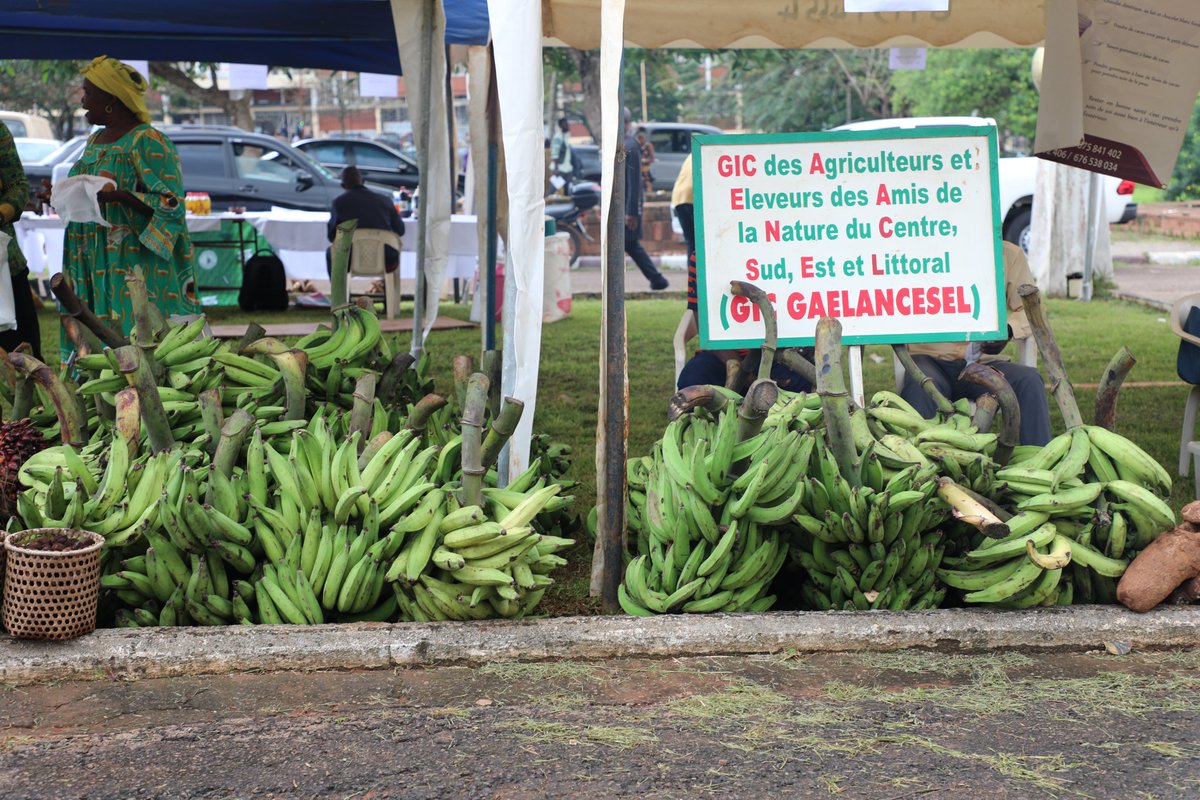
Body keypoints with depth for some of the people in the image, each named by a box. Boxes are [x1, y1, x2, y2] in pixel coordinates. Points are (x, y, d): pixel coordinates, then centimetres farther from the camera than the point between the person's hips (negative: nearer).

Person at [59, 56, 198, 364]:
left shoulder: (148, 142, -9)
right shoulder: (95, 141, 17)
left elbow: (171, 204, -16)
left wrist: (119, 196, -28)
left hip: (135, 268, -8)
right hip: (94, 267, 8)